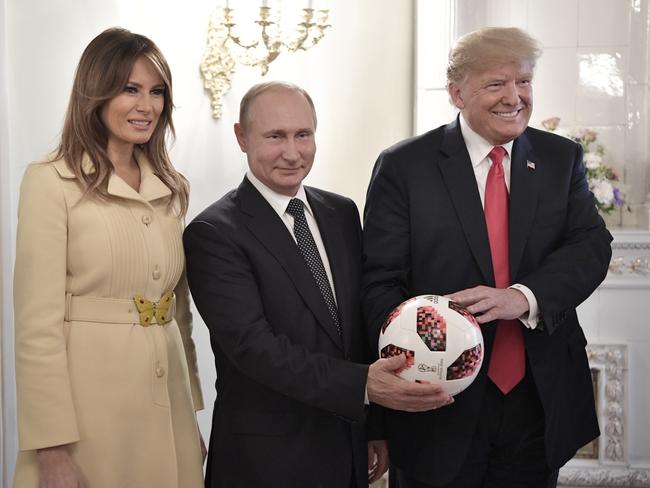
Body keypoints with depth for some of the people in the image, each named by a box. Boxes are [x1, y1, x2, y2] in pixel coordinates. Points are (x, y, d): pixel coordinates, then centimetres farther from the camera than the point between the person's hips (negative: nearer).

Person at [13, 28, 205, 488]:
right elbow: (38, 325, -12)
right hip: (89, 412, -5)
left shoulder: (171, 189, 10)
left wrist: (194, 414, 13)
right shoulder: (51, 183, -8)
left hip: (169, 409, 5)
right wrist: (53, 446, -16)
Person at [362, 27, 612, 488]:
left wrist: (524, 296, -24)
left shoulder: (562, 159, 6)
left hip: (540, 405, 3)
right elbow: (382, 281, -7)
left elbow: (593, 245, -6)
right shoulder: (403, 166, -4)